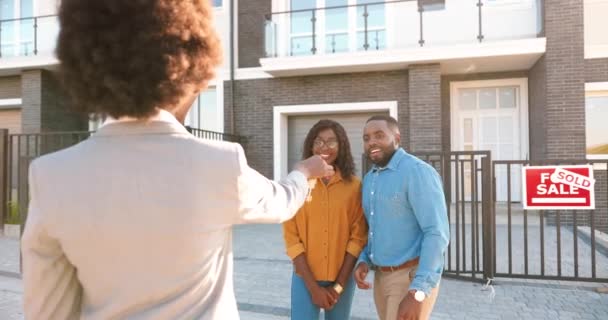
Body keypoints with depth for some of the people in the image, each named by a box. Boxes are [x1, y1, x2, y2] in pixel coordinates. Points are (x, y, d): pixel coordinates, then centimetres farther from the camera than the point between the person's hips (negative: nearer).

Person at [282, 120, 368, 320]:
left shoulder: (354, 186, -3)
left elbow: (358, 237, -3)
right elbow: (292, 238, -7)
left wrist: (339, 285, -7)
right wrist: (313, 287, -10)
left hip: (342, 279, 1)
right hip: (305, 278, -1)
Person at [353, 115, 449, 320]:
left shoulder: (418, 172, -16)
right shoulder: (369, 179, 9)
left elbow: (437, 233, -21)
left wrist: (417, 293, -26)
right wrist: (363, 261, 0)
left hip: (413, 278, -8)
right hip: (381, 277, 8)